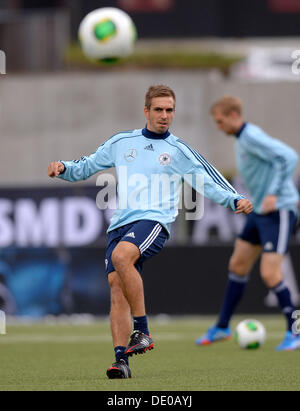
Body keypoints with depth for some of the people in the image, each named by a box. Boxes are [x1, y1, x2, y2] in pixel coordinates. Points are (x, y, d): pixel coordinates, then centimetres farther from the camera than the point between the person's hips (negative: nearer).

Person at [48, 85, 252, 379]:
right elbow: (85, 167, 26)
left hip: (154, 220, -4)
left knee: (122, 255, -33)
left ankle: (142, 331, -28)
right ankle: (121, 359, -15)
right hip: (121, 222, 4)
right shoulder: (121, 142, 19)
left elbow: (210, 183, 9)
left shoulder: (179, 151, 11)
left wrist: (236, 201, -7)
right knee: (116, 283, -12)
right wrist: (63, 168, 6)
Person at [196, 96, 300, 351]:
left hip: (278, 212, -10)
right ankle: (222, 327, 26)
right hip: (260, 210, 10)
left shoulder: (252, 137, -18)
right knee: (238, 265, 14)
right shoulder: (242, 139, 12)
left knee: (270, 274, -14)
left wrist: (274, 194, -27)